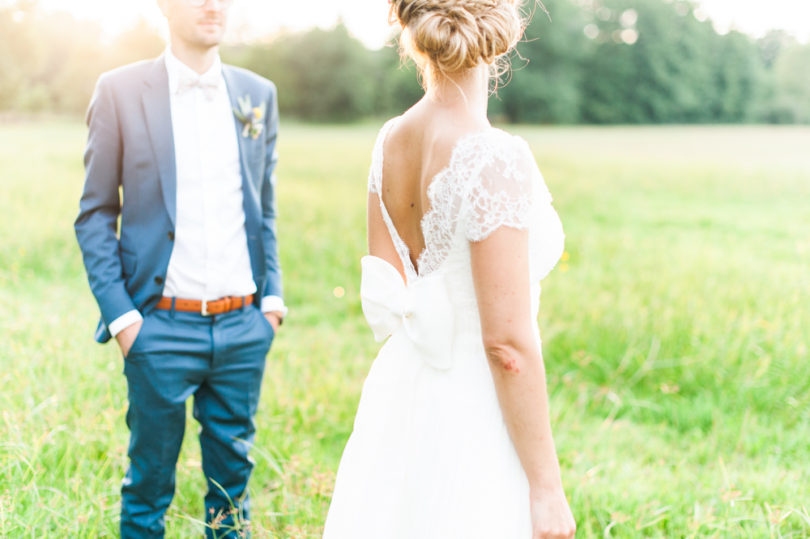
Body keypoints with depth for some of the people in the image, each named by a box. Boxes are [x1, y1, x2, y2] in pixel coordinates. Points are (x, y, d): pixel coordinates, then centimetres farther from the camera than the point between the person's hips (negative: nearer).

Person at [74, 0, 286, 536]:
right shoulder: (121, 91, -3)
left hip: (244, 325, 3)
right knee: (150, 482, 9)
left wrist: (272, 297, 7)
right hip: (161, 327, -3)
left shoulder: (258, 94, 8)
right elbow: (95, 214, -1)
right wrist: (119, 312, -8)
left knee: (233, 476, 14)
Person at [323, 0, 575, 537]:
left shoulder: (391, 140, 0)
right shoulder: (496, 160, -22)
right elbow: (507, 343, -21)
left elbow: (384, 297, 6)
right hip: (471, 413, -7)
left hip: (400, 390, 8)